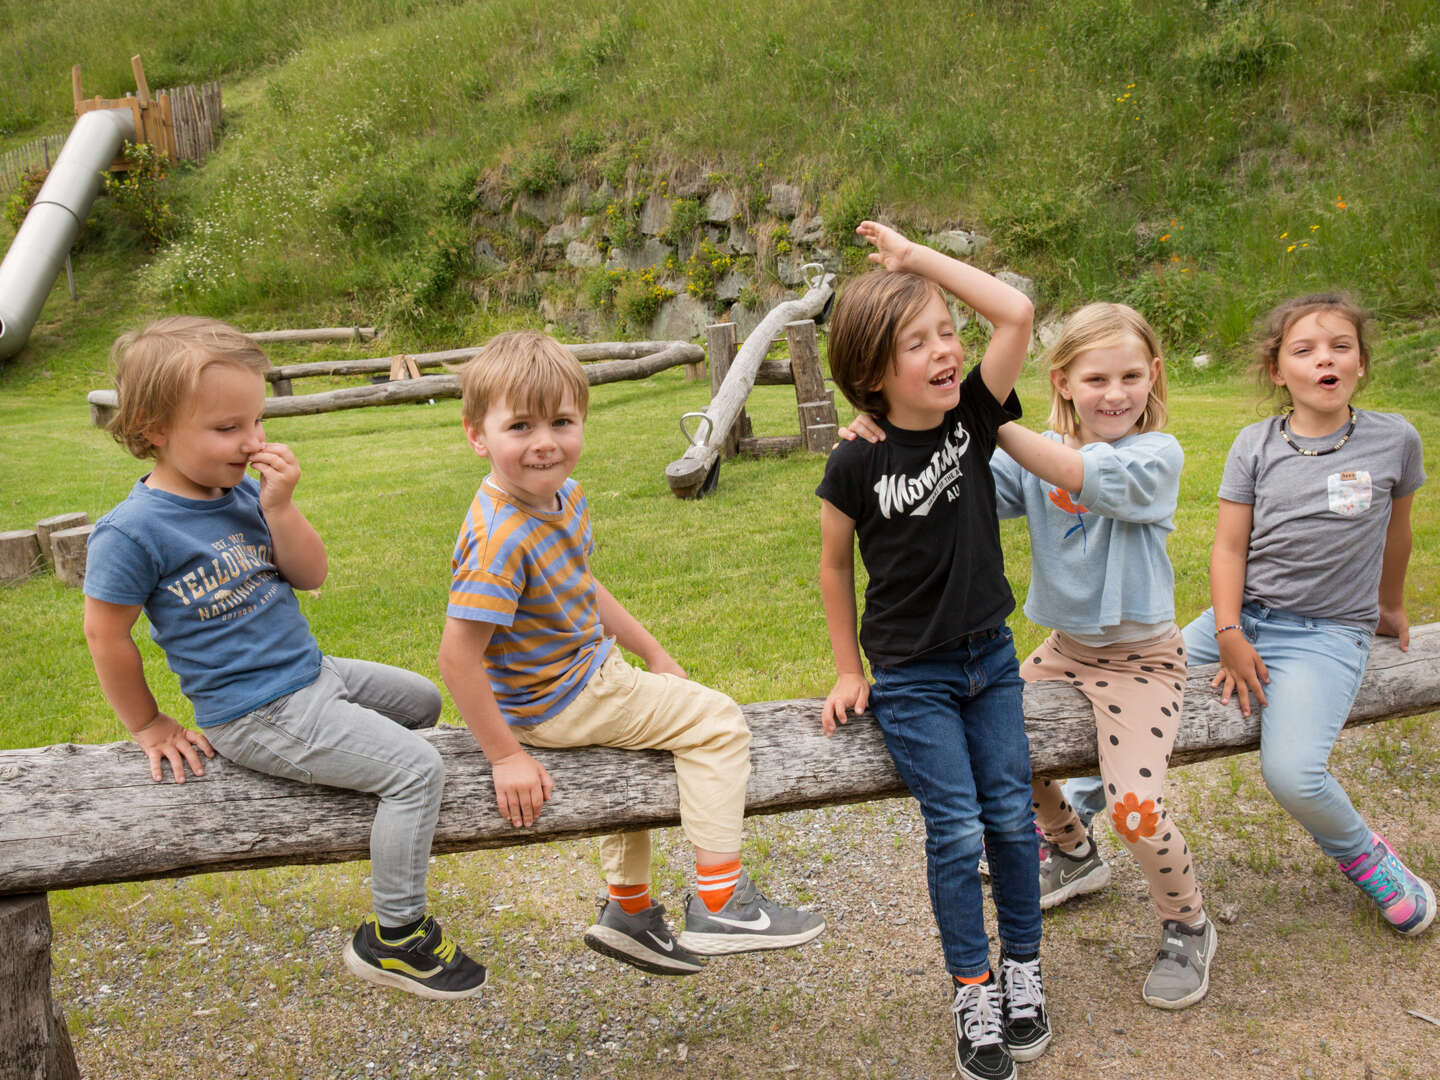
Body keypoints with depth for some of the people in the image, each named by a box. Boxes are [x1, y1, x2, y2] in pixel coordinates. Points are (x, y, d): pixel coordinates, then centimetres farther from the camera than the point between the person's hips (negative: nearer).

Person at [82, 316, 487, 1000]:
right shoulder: (132, 530, -20)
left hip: (311, 673, 8)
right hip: (258, 715, -8)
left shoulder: (244, 490, 1)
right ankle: (394, 938, -2)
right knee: (417, 770, -15)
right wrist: (148, 725, -2)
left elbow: (312, 576, 2)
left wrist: (279, 507, -14)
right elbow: (106, 635, -11)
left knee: (421, 701, 23)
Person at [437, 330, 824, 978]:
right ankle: (719, 906, -1)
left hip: (593, 669, 10)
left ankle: (628, 910, 44)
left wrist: (652, 653, 15)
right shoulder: (501, 542, -31)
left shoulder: (564, 497, -2)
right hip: (556, 702, -10)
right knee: (717, 722, -8)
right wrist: (506, 756, -25)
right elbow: (458, 659, -30)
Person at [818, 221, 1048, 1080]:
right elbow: (836, 564, 0)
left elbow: (1017, 313, -18)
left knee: (1012, 815, 7)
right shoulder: (858, 466, -13)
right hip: (910, 678, -3)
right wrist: (849, 671, 3)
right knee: (956, 831, -1)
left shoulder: (974, 416, -6)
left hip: (990, 657, 3)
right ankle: (972, 990, 16)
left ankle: (1023, 969, 26)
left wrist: (916, 255, -15)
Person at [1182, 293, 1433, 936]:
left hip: (1329, 632, -3)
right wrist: (1229, 635, -13)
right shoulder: (1256, 445, 1)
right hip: (1244, 616, 3)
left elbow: (1395, 528, 16)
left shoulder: (1394, 439, -1)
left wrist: (1391, 606, 29)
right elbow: (1229, 548, -1)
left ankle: (1363, 855, 9)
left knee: (1291, 774, -24)